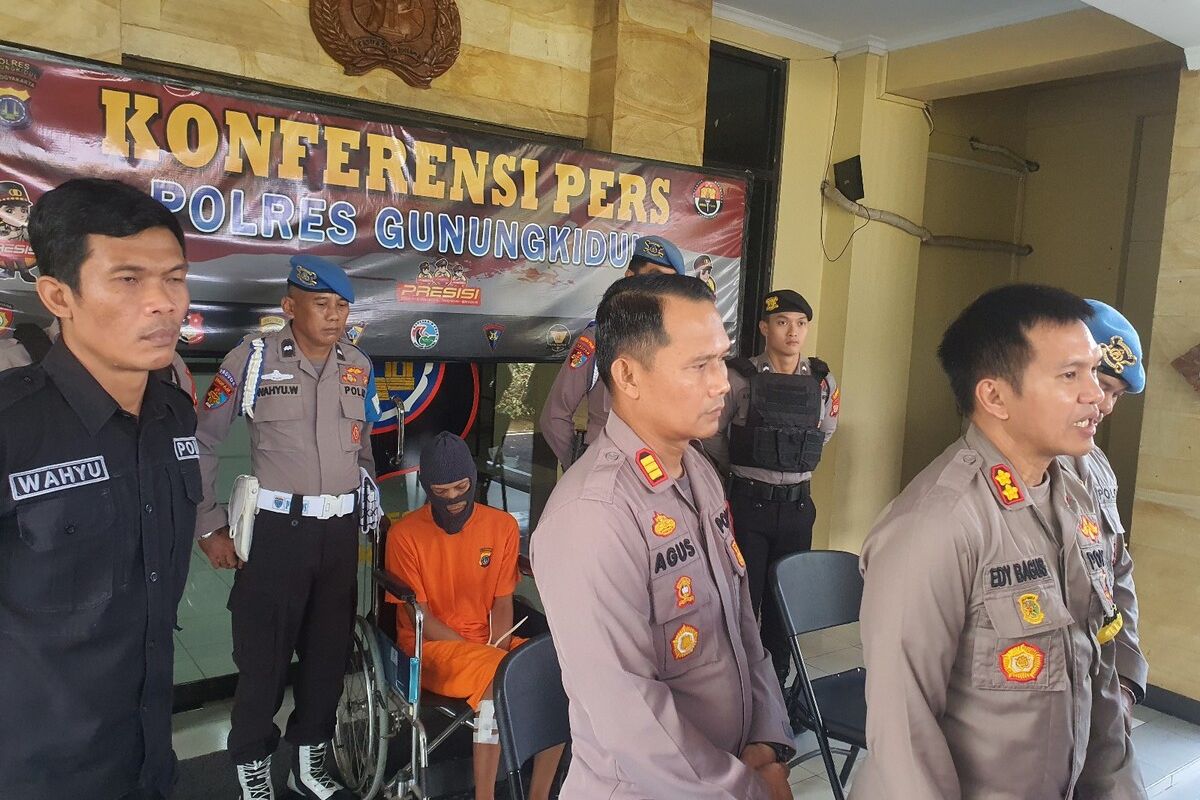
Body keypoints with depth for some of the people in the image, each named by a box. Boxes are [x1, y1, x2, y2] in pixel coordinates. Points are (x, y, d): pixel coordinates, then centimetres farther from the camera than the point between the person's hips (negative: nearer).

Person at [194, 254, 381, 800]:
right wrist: (210, 528, -2)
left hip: (341, 531, 4)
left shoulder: (358, 366, 6)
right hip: (275, 530, -4)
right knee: (263, 656, 5)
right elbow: (203, 443, -1)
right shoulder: (253, 359, -7)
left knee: (328, 650, 14)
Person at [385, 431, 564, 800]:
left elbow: (502, 604, 6)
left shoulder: (502, 526, 3)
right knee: (500, 678, -33)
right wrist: (483, 654, -17)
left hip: (489, 642, 5)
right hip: (431, 646, -4)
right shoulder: (405, 534, -7)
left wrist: (499, 646, -13)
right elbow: (419, 617, -8)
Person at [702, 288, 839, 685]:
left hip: (798, 504, 4)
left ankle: (777, 681, 28)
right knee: (743, 598, 3)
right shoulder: (741, 377, -9)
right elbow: (713, 434, 0)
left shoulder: (823, 381, 2)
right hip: (748, 502, -3)